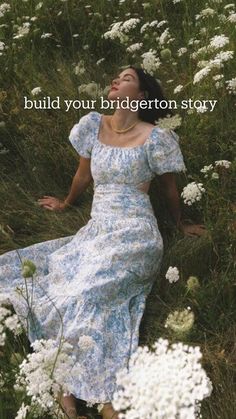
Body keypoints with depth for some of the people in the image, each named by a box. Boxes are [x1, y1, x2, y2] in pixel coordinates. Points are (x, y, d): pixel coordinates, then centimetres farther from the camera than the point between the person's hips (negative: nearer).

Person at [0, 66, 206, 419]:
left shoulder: (155, 137, -5)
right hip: (95, 232, 7)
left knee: (86, 296, -30)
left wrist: (180, 224, 22)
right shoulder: (93, 124, 9)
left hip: (134, 237, -6)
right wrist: (66, 204, 37)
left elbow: (169, 185, 10)